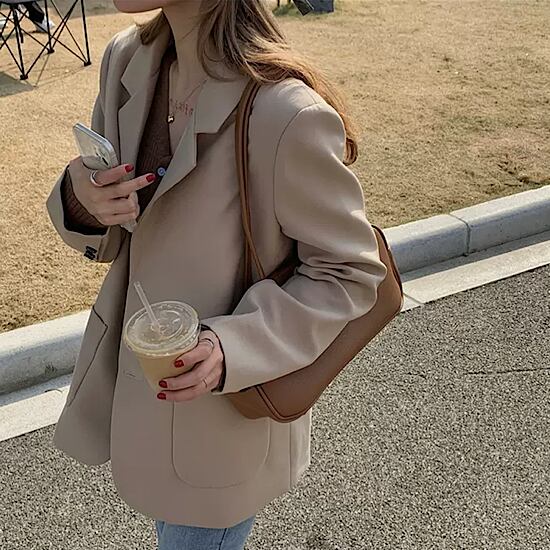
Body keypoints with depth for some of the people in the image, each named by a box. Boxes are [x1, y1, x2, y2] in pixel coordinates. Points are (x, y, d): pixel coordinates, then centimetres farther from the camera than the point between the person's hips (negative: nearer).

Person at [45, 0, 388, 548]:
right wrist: (81, 201, -20)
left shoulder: (287, 116, -30)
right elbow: (108, 239, 3)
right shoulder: (128, 60, -8)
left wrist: (233, 347, -30)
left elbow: (350, 274, -17)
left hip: (225, 408, -6)